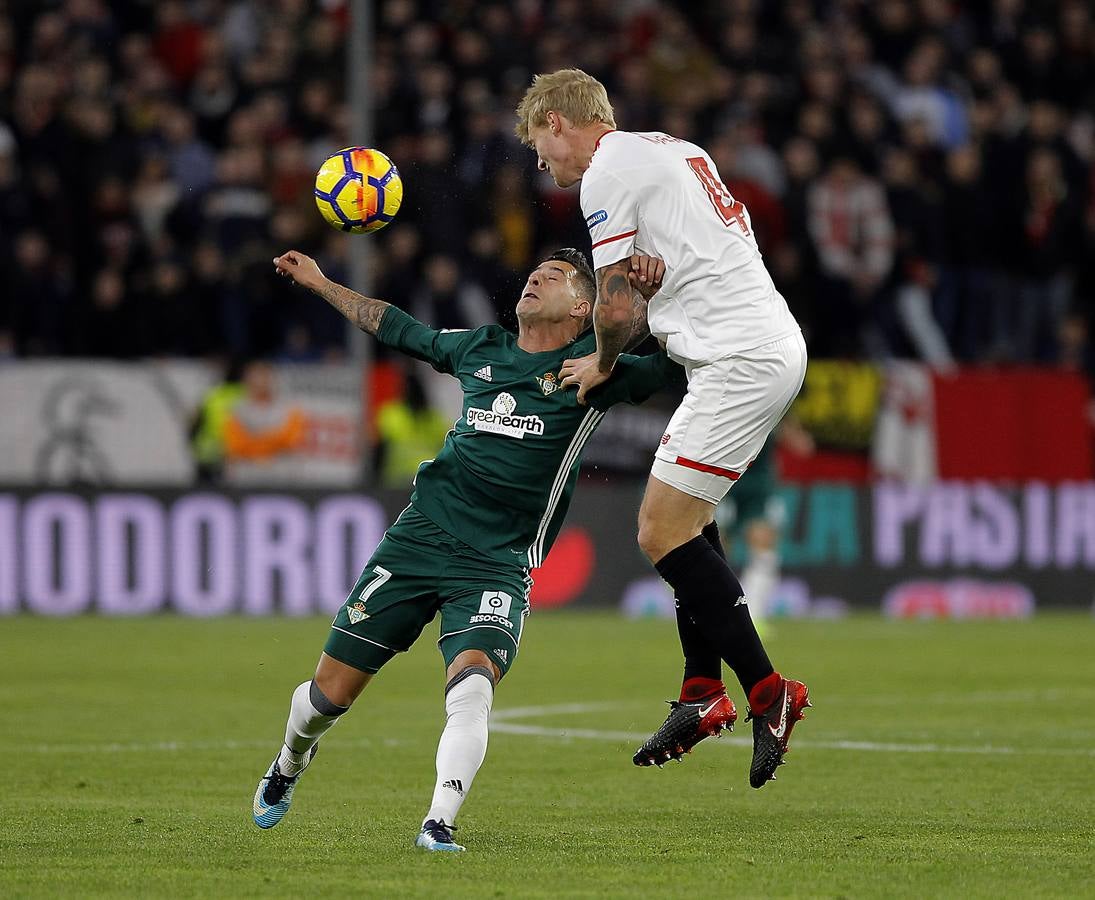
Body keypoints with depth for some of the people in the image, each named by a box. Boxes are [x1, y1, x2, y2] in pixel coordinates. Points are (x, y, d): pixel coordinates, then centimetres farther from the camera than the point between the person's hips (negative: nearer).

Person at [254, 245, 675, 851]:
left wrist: (655, 295, -20)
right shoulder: (480, 349, 13)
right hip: (417, 539, 3)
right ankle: (287, 770, 36)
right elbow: (396, 328, 29)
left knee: (471, 690, -30)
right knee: (330, 692, 6)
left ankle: (439, 825, -31)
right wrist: (318, 282, 37)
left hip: (496, 567, -3)